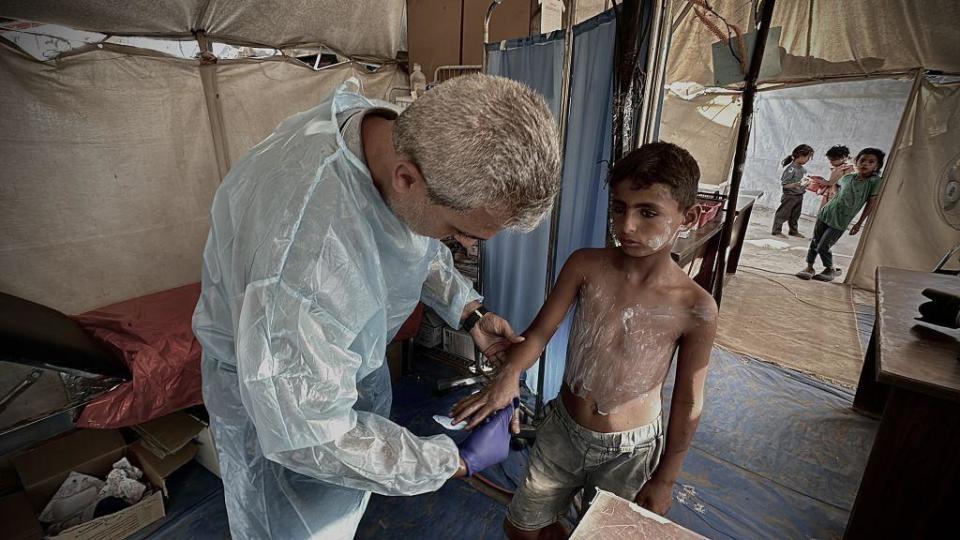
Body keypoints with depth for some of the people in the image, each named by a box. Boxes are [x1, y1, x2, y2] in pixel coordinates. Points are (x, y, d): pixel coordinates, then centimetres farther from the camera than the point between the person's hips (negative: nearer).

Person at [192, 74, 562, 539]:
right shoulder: (298, 253, -45)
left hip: (352, 351, 7)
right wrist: (459, 462, -24)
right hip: (274, 392, -6)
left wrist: (469, 312, -9)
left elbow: (419, 243, 1)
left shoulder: (405, 138, -20)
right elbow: (312, 436, -33)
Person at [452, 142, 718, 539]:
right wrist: (508, 375, -32)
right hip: (561, 430, 3)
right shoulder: (585, 266, -15)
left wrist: (665, 479, 0)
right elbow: (539, 332, -12)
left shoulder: (696, 310, -19)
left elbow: (687, 403, -9)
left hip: (628, 451, -2)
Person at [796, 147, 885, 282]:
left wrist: (860, 223, -3)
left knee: (823, 247, -6)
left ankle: (831, 269, 17)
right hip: (825, 213, 4)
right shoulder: (846, 177, 1)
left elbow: (872, 204, -5)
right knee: (815, 242, 6)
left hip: (840, 222, -4)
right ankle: (809, 267, 19)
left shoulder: (876, 182, -9)